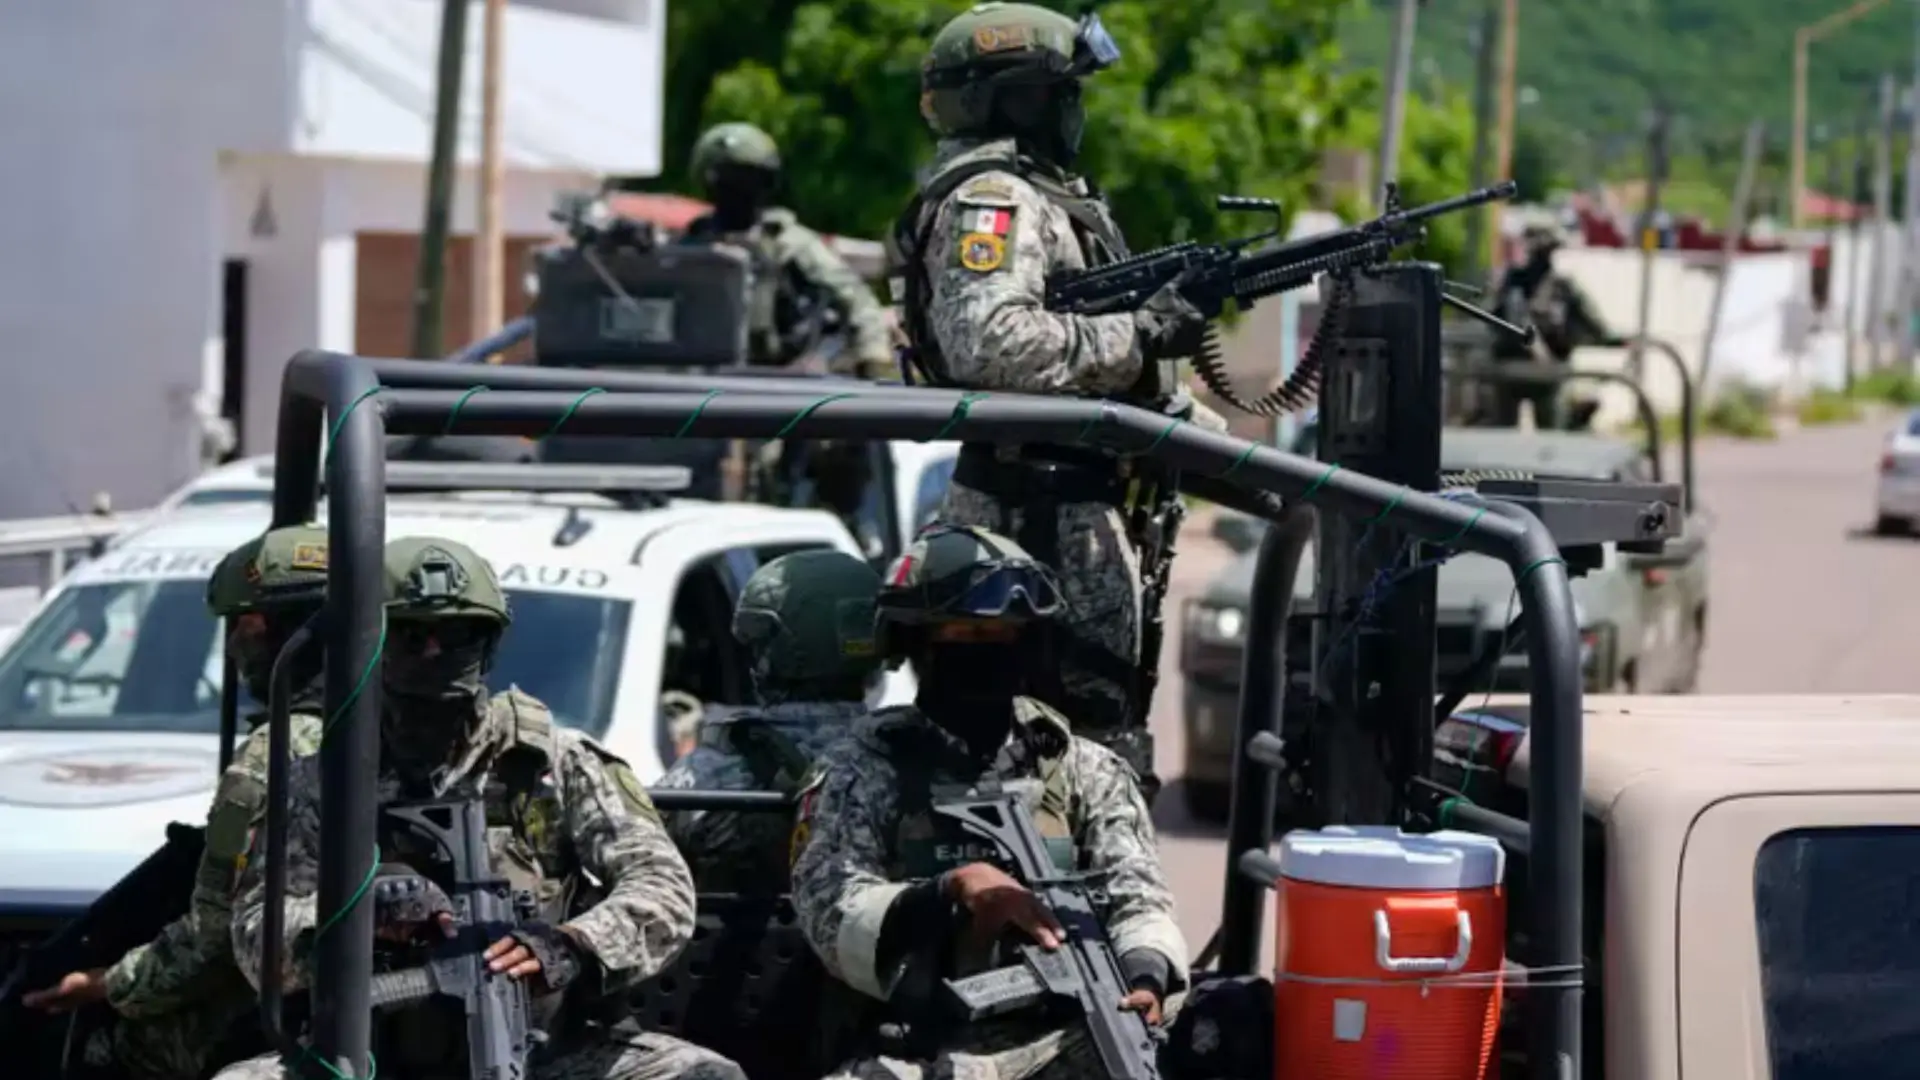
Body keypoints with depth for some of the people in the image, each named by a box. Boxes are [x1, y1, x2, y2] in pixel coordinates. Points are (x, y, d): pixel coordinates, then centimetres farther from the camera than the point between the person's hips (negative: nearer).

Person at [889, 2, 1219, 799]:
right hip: (1047, 516, -11)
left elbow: (1116, 370, 25)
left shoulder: (1047, 195, 20)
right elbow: (993, 345, -29)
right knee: (1098, 740, -12)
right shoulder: (991, 200, -13)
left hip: (1079, 501, 11)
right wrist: (1135, 334, -22)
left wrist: (1215, 437, 20)